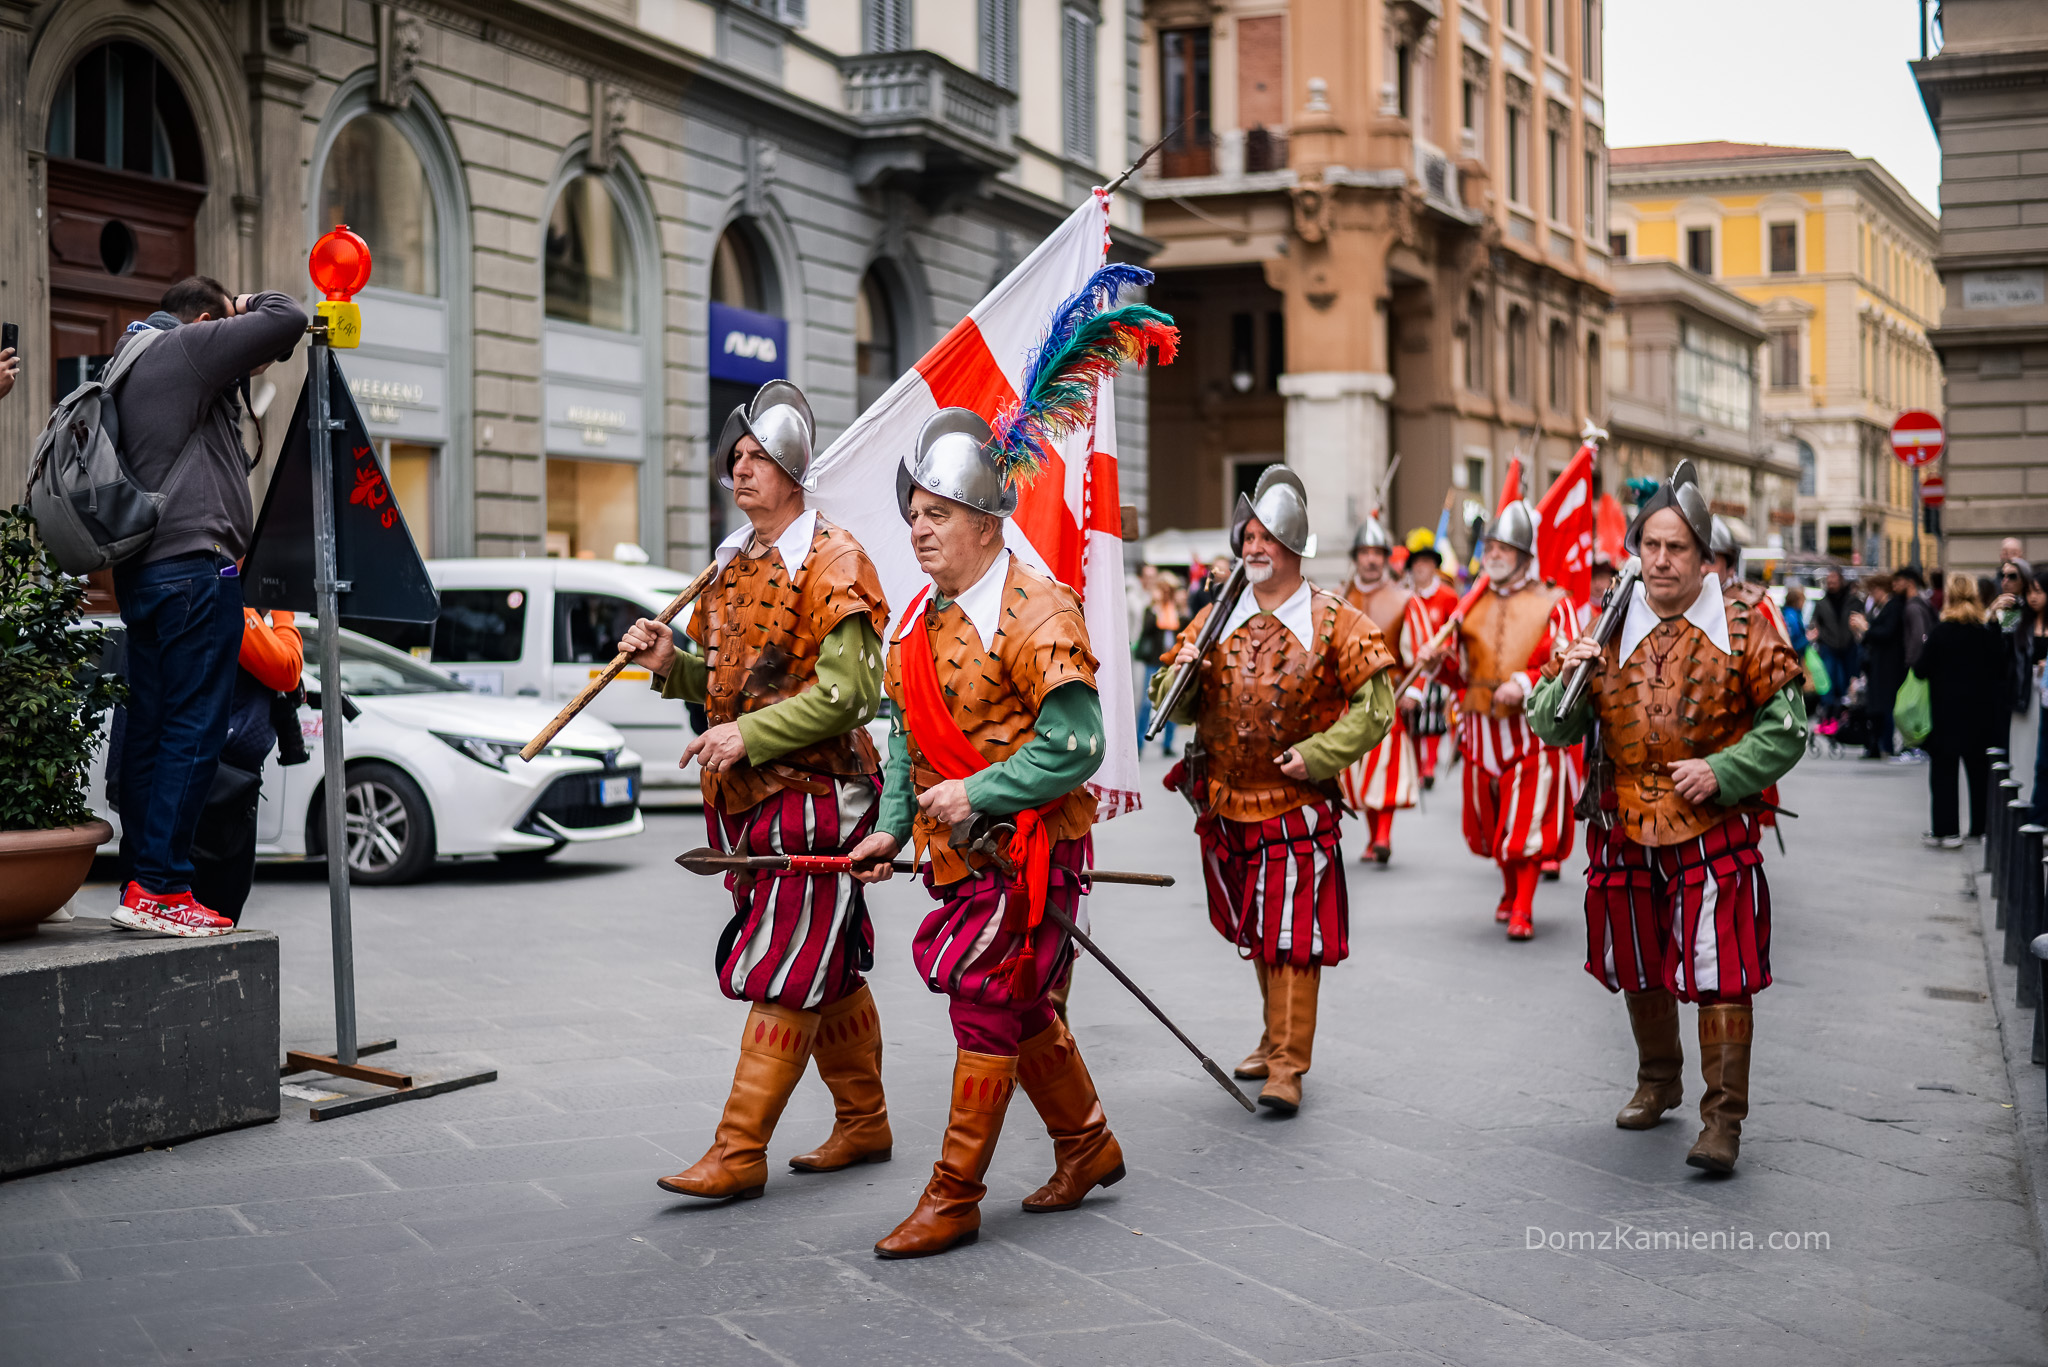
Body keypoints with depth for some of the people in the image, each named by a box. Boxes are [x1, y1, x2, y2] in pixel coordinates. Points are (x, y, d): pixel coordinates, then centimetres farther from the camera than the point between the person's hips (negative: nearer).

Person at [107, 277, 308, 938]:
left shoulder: (132, 364, 25)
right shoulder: (188, 348, -3)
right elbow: (288, 319, -10)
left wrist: (247, 368, 23)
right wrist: (250, 307, 11)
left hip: (142, 571, 10)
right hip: (195, 563, -10)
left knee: (150, 727, 9)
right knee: (194, 727, -10)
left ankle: (140, 880, 11)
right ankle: (160, 887, -12)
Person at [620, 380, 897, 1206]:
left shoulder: (831, 562, -11)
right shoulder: (733, 564, 15)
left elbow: (850, 688, -19)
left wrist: (751, 736, -24)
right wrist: (671, 664, 2)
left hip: (814, 796, -8)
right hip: (747, 798, 9)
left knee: (785, 978, -6)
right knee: (828, 969, 15)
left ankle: (739, 1153, -5)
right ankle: (864, 1123, 25)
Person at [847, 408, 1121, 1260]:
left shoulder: (1037, 615, -17)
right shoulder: (920, 620, 10)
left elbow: (1076, 746, -21)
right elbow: (907, 736, 19)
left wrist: (977, 793, -22)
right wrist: (893, 827, 8)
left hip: (1028, 849, -8)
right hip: (959, 852, 9)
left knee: (986, 1010, -5)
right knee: (1017, 1007, 17)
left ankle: (953, 1198, 4)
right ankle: (1087, 1148, 35)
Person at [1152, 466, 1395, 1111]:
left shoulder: (1334, 622, -5)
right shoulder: (1218, 618, 7)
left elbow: (1376, 706, -6)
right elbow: (1174, 705, 10)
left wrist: (1318, 755, -16)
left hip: (1297, 809, -5)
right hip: (1226, 805, 5)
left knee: (1293, 937, -6)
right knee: (1255, 934, 15)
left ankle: (1287, 1064, -3)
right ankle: (1278, 1036, 30)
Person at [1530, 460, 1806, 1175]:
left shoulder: (1743, 629, -3)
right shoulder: (1607, 629, 4)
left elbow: (1785, 730, -2)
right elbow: (1550, 727, 4)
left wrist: (1722, 772, -16)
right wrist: (1568, 678, -16)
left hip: (1713, 830, -3)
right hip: (1625, 833, 4)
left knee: (1720, 975, -8)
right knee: (1640, 969, 17)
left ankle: (1723, 1118, 0)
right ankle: (1658, 1081, 39)